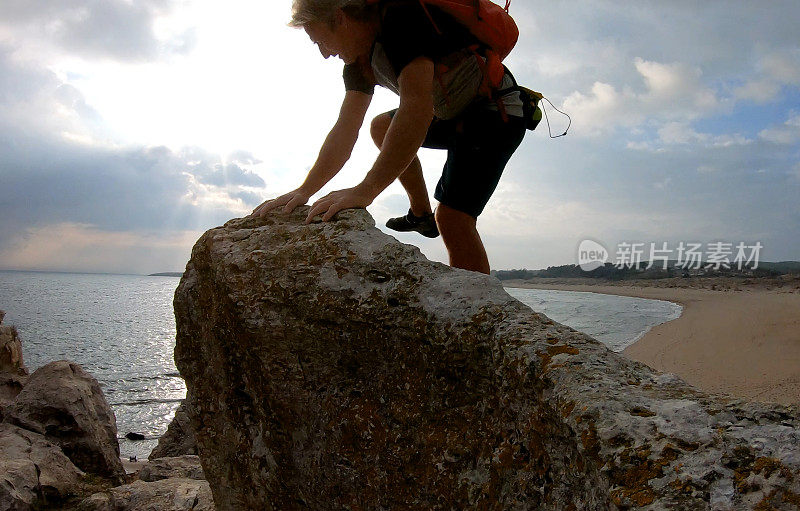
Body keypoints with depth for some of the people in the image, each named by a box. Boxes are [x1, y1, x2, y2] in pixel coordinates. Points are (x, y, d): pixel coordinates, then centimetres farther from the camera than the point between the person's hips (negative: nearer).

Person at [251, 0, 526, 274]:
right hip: (455, 117, 10)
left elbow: (417, 110, -38)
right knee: (381, 128, 21)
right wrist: (304, 190, -9)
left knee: (452, 218, -24)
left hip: (497, 110, -9)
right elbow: (345, 130, 0)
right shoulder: (358, 59, 2)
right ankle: (421, 213, 22)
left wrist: (365, 190, -43)